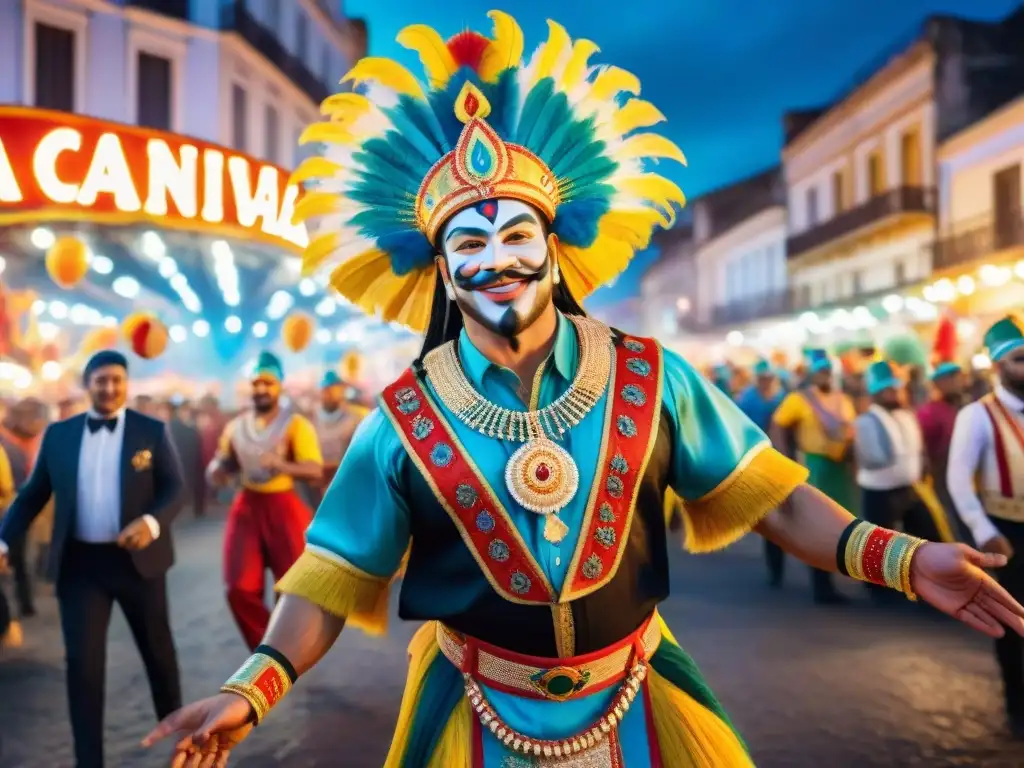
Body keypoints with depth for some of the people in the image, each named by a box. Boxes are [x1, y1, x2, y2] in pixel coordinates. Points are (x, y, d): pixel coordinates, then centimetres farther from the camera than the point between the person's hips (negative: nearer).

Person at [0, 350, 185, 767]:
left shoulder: (152, 430, -2)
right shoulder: (58, 434, 4)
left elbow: (175, 489, -6)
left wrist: (152, 522, -25)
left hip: (137, 558, -1)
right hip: (80, 562, 1)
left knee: (157, 649, 14)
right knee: (82, 661, 1)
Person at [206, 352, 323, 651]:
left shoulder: (296, 424, -7)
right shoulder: (235, 426, 8)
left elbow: (315, 471, -18)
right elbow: (221, 466, 17)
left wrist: (281, 464, -36)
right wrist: (218, 469, -8)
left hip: (284, 508, -4)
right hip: (246, 508, 4)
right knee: (240, 589, 0)